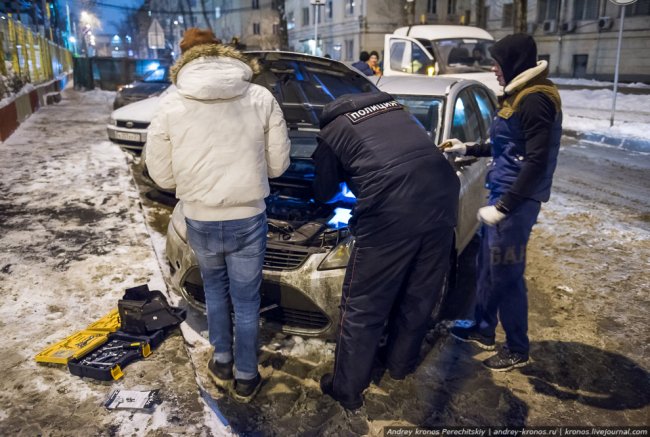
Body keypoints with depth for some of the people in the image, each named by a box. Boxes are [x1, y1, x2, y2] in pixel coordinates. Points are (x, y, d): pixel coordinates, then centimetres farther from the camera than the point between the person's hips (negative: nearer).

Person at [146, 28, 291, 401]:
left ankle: (222, 363, 38)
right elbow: (279, 163, -1)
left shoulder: (170, 105, -4)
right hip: (248, 219, -1)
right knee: (246, 300, 15)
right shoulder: (262, 97, -5)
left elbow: (162, 174, 0)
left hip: (200, 221, 1)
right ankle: (246, 378, 29)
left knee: (215, 288, 27)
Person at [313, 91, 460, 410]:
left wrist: (344, 173, 46)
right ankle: (401, 364, 43)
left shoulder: (331, 132, 14)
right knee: (419, 295, 22)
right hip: (442, 196, 6)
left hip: (391, 212, -6)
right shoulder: (393, 106, 28)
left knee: (363, 306, 10)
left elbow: (324, 193, 23)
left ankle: (346, 389, 24)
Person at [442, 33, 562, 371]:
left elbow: (537, 162, -23)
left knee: (507, 275, 0)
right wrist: (469, 150, 26)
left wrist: (504, 206, -24)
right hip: (502, 192, 10)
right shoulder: (519, 95, 13)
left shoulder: (535, 100, -18)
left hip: (516, 200, -10)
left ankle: (517, 349, 18)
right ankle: (483, 330, 33)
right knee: (487, 266, 17)